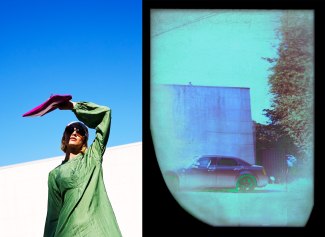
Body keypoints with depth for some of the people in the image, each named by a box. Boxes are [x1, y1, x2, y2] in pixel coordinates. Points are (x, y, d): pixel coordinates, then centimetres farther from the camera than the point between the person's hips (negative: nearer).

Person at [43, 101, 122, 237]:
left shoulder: (93, 156, 22)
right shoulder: (55, 174, 24)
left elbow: (105, 113, 20)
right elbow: (54, 213, 16)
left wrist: (73, 106, 24)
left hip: (99, 226, -1)